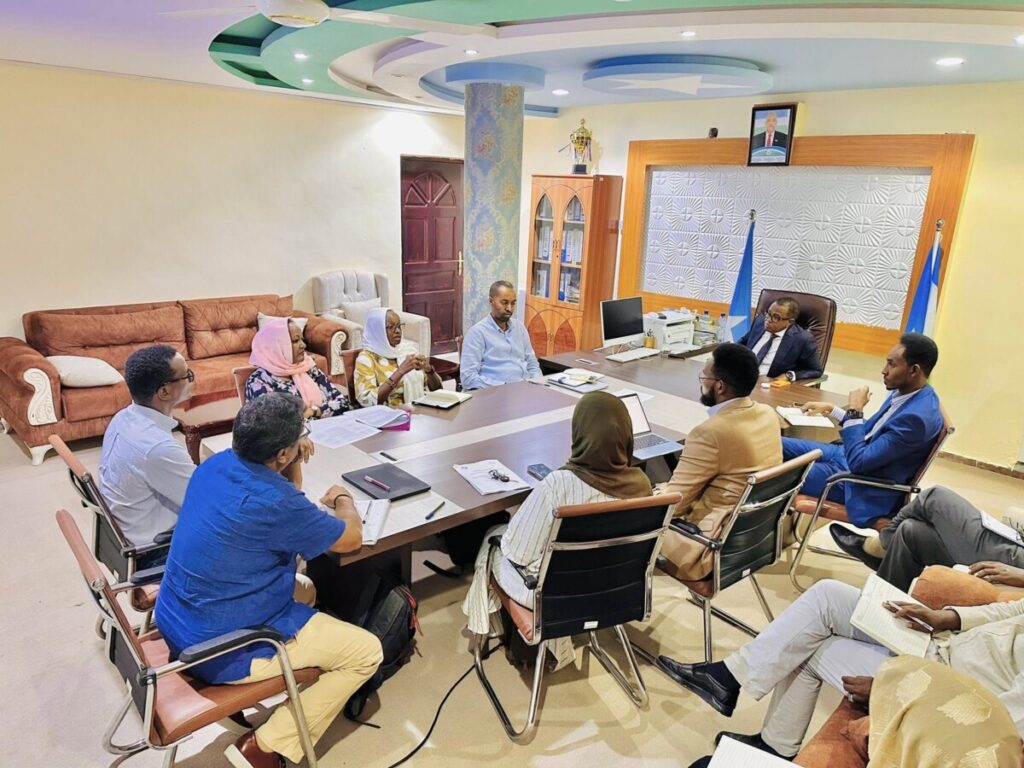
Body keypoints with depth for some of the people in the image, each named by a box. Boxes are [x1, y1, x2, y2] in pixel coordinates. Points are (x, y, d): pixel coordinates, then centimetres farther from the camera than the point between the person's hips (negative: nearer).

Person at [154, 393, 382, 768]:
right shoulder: (272, 502, -29)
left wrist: (295, 467, -2)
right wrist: (342, 498, 7)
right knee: (367, 652, 0)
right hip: (220, 652, -9)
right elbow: (351, 539, -12)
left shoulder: (216, 464, -5)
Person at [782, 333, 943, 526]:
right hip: (851, 455, 9)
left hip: (864, 485, -9)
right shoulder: (907, 392, 0)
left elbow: (859, 462, -27)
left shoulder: (917, 416, -29)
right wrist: (830, 409, 10)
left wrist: (854, 410, -22)